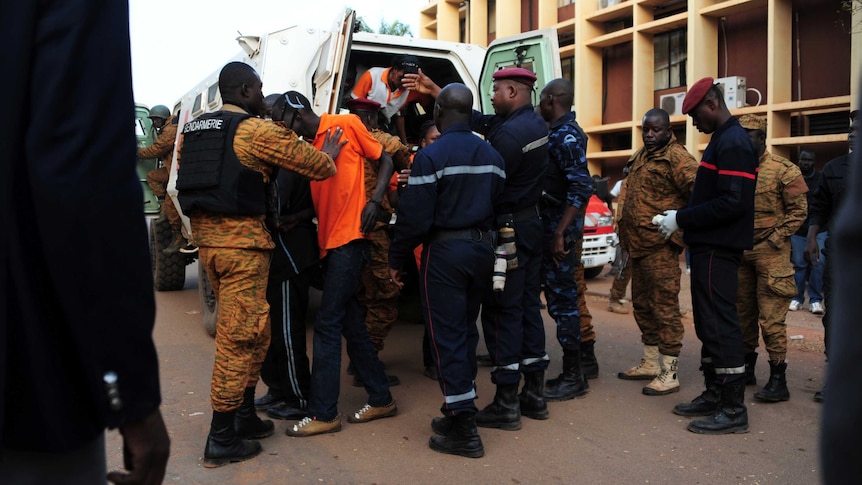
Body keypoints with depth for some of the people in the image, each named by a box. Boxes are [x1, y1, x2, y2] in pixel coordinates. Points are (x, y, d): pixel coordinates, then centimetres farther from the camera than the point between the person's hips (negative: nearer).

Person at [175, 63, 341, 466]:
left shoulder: (193, 130, 14)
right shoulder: (258, 130, -8)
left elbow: (184, 181, 19)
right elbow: (317, 166, -5)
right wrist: (331, 152, 15)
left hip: (206, 237, 8)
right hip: (241, 240, -8)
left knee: (251, 332, 19)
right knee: (238, 338, -1)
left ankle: (244, 417, 27)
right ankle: (221, 440, 6)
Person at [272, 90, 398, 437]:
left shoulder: (347, 125, -2)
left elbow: (385, 160, 1)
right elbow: (319, 197, 16)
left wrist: (374, 201, -13)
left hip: (349, 239, -8)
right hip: (328, 241, 8)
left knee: (328, 323, -8)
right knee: (350, 321, 12)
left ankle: (323, 413, 0)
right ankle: (380, 398, 24)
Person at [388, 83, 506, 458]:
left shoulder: (431, 156, -13)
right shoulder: (491, 155, 8)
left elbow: (414, 217, -15)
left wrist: (397, 259, -6)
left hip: (445, 251, -7)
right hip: (482, 248, 7)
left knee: (447, 336, -1)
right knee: (467, 331, 16)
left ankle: (463, 430, 3)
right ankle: (460, 411, 25)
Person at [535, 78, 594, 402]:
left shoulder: (567, 135, -14)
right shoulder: (558, 132, 14)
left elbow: (582, 187, -24)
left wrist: (560, 233, -25)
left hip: (559, 229, -10)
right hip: (550, 227, 10)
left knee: (562, 299, -3)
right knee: (559, 297, 14)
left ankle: (573, 378, 8)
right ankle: (571, 372, 25)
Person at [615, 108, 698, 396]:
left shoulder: (675, 156, -9)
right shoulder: (639, 157, 18)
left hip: (660, 246, -9)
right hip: (637, 244, 9)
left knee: (664, 306, -6)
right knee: (642, 305, 16)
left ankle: (669, 373, 2)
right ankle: (650, 363, 29)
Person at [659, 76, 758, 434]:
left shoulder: (733, 143, -14)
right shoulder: (723, 140, 18)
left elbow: (733, 202, -23)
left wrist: (682, 219, -17)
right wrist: (682, 220, 7)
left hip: (718, 250, -10)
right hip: (709, 246, 10)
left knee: (720, 324, -6)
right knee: (709, 324, 15)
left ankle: (734, 409, 1)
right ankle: (714, 395, 25)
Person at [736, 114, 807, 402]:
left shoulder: (783, 170, -6)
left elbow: (799, 210, -6)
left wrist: (774, 240, -12)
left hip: (770, 254, -6)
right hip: (739, 253, 6)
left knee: (771, 318, -6)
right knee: (743, 314, 13)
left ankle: (778, 380, 1)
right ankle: (746, 368, 26)